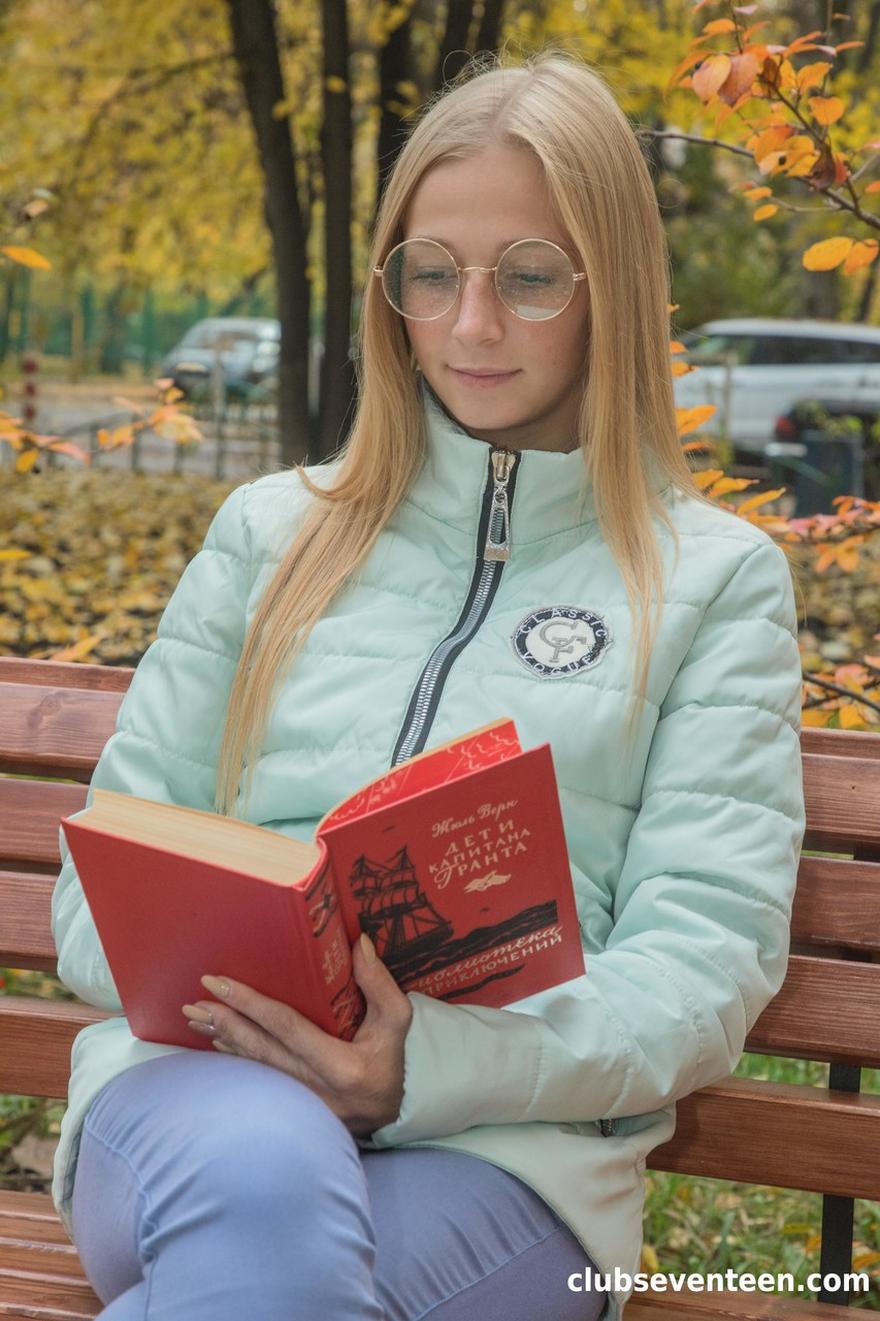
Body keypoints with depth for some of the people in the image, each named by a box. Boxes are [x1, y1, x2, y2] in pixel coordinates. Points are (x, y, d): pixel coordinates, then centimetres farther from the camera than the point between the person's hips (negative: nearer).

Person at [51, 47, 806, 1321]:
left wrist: (430, 1065, -18)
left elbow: (703, 959, 0)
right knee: (261, 1179, -37)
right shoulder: (272, 533, 18)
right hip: (213, 1086, 2)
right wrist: (214, 979, -10)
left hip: (499, 1147, -1)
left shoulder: (718, 580, 10)